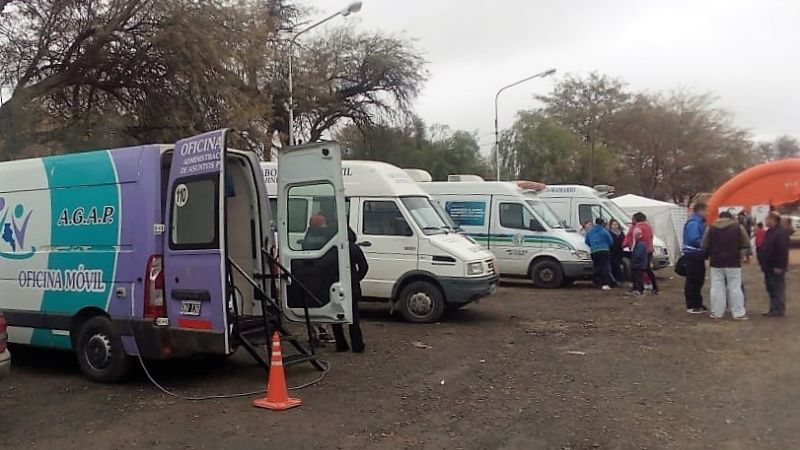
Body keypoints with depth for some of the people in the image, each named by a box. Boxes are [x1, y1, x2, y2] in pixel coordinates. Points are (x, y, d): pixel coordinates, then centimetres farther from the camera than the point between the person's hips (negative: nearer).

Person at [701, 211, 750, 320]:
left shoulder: (711, 228, 1)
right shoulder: (738, 227, -3)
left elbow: (705, 246, 2)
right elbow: (746, 243, 0)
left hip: (716, 262, 1)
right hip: (733, 262, -1)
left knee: (717, 288, 5)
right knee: (735, 288, 3)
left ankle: (717, 313, 8)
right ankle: (738, 313, 5)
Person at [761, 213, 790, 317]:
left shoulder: (781, 232, -17)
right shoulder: (770, 232, 16)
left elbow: (783, 251, -23)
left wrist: (780, 266, -25)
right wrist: (764, 264, 21)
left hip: (776, 268, -10)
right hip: (769, 267, 10)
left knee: (778, 289, -4)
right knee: (771, 289, 14)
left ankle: (779, 310, 1)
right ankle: (774, 309, 21)